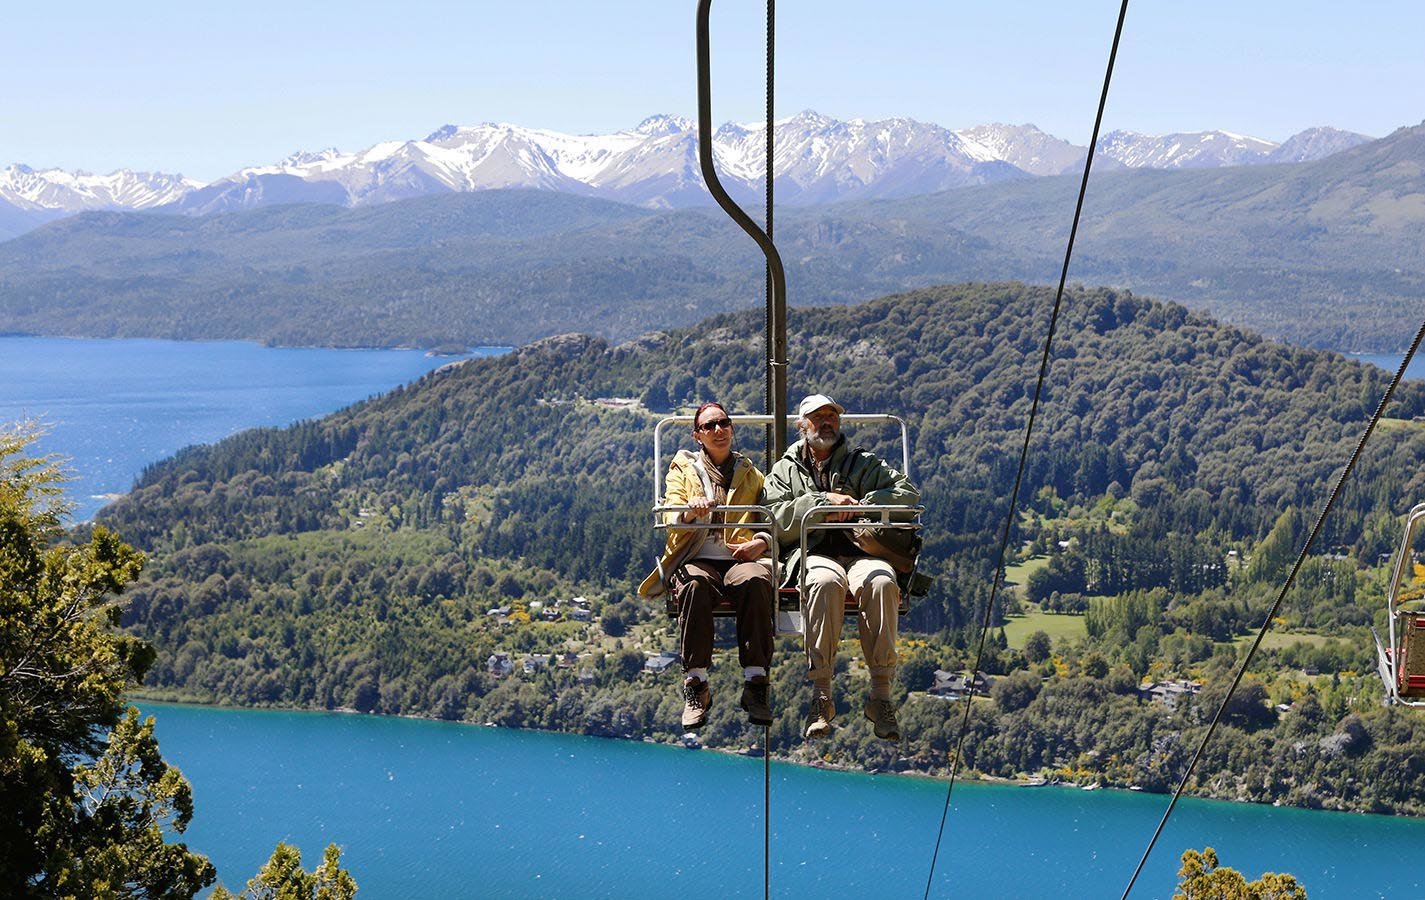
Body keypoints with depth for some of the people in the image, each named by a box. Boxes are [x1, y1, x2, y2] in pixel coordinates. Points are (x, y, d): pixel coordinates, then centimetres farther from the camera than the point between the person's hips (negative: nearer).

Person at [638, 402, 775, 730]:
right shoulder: (683, 468, 21)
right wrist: (690, 511, -20)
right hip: (697, 559, -1)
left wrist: (761, 542, -7)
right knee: (694, 585, -38)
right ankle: (696, 685, -34)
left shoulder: (751, 474, 26)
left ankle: (755, 684, -37)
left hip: (740, 558, 1)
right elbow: (672, 517, 5)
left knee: (755, 581, -37)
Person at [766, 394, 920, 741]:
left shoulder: (863, 463, 22)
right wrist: (823, 500, -6)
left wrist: (860, 506, -4)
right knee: (826, 582, -39)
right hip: (811, 553, -1)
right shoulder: (785, 470, 21)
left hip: (860, 551, 1)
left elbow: (909, 493, 7)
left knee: (881, 582, -36)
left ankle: (881, 694, -34)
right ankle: (821, 695, -38)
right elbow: (779, 521, 3)